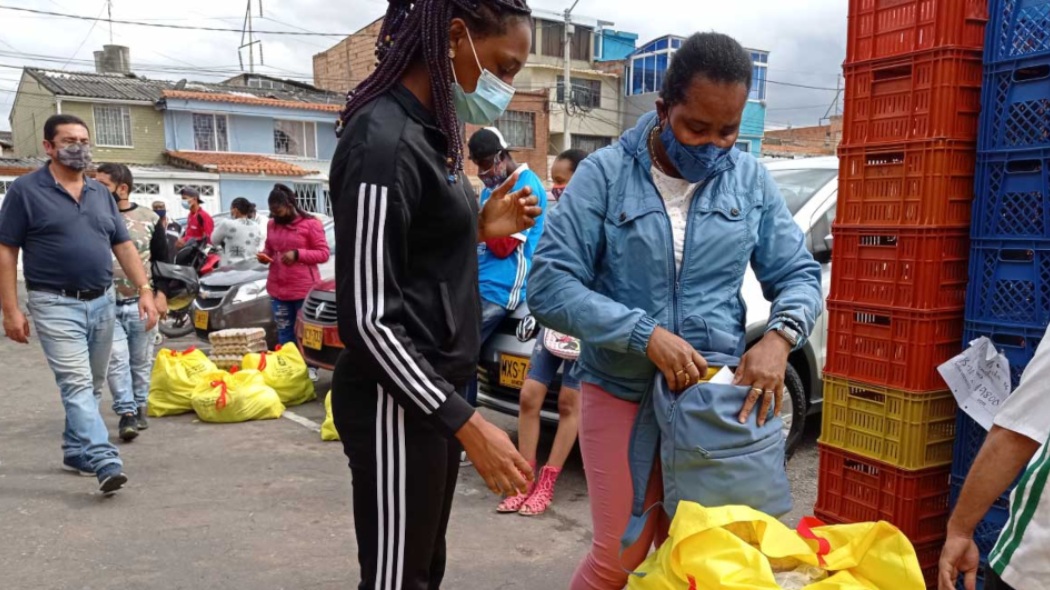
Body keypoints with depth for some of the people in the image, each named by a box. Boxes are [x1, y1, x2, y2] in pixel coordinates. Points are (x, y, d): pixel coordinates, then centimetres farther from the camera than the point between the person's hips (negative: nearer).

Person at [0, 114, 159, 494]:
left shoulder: (101, 194, 12)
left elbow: (123, 246, 13)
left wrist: (144, 289, 1)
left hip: (102, 302, 6)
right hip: (56, 305, -6)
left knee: (91, 387, 13)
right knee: (77, 385, -13)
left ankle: (76, 452, 28)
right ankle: (106, 463, -20)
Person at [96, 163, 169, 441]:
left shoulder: (149, 219, 2)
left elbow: (163, 260, 7)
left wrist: (160, 294, -2)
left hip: (141, 303, 1)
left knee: (141, 361, 9)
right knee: (116, 360, -8)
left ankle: (139, 408, 22)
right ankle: (126, 412, -4)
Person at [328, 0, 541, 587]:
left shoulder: (430, 132, 10)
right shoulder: (384, 141, -18)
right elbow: (369, 318, -21)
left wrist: (481, 230, 4)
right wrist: (468, 423, -20)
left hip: (435, 388, 9)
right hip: (397, 402, -9)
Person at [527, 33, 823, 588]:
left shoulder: (752, 180, 3)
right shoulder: (604, 174, -8)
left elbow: (799, 274, 7)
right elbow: (549, 285, -13)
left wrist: (779, 336, -14)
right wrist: (646, 335, -23)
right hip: (619, 393, -3)